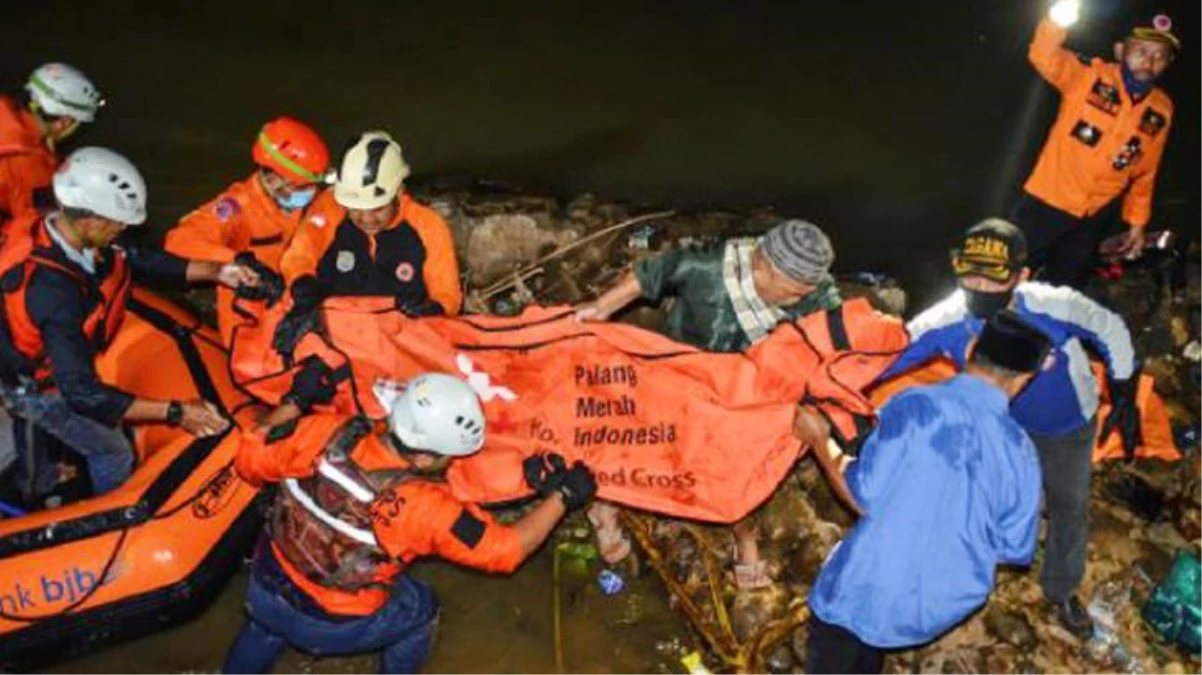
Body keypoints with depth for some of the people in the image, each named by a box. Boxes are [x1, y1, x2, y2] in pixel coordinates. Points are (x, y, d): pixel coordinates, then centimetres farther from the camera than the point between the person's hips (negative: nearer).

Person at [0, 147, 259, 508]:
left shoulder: (48, 228, -23)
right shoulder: (53, 291, -45)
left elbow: (134, 260, -11)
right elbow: (82, 393, -43)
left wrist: (214, 272, -19)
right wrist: (176, 413, -43)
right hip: (39, 389, -8)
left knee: (34, 423, 34)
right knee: (114, 455, 12)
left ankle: (36, 491, 63)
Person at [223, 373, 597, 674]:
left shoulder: (323, 435, -24)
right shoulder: (424, 508, -31)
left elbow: (250, 459, -8)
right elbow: (505, 548, -20)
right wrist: (562, 497, -11)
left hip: (263, 594, 4)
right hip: (334, 629, -3)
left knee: (268, 623, 39)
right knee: (420, 610, 24)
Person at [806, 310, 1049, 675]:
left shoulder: (916, 405, -18)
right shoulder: (1021, 453, -5)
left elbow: (866, 497, -16)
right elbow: (1013, 550, 2)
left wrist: (822, 443, 0)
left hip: (868, 590, -4)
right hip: (943, 606, 4)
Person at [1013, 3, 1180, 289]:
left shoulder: (1161, 110, 0)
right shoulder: (1089, 76, -10)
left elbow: (1145, 172, 10)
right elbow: (1044, 57, -29)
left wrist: (1137, 221, 10)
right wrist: (1061, 17, -47)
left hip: (1094, 220, 3)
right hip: (1046, 204, -3)